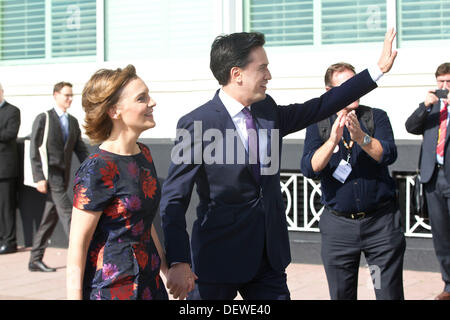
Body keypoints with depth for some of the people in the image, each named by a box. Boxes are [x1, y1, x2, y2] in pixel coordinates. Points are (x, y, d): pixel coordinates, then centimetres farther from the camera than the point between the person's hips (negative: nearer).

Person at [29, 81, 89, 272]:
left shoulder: (73, 122, 15)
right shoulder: (43, 119, -4)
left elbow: (81, 150, 16)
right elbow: (34, 150, -7)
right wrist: (39, 178, -15)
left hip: (63, 176, 6)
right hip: (50, 175, -6)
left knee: (50, 218, 9)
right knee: (67, 213, -13)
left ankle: (35, 260, 17)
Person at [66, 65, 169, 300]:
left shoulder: (143, 155, 6)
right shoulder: (98, 169, -18)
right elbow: (77, 245, -16)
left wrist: (167, 267, 19)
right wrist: (75, 296, -17)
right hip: (110, 289, -7)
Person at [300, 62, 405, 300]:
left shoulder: (376, 117, 5)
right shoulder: (318, 124, 4)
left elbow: (389, 154, -12)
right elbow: (309, 169, -10)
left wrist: (361, 137, -28)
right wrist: (332, 141, -24)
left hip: (381, 221, 0)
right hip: (337, 224, 1)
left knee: (390, 293, 1)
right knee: (340, 295, 8)